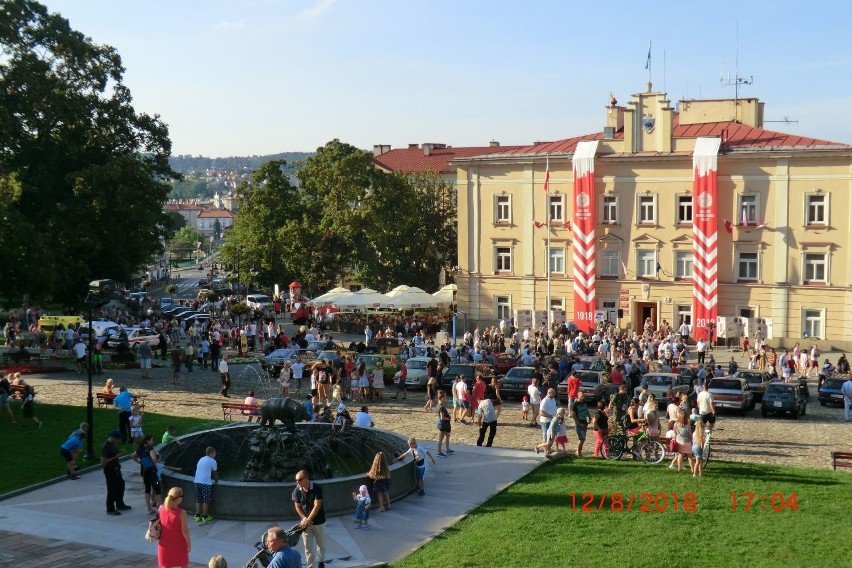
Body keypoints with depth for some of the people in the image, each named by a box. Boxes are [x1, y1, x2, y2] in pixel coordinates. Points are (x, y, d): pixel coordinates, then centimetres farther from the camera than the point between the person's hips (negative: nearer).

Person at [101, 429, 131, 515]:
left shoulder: (113, 444, 7)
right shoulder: (105, 447, -21)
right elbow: (103, 461, -24)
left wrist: (120, 453, 1)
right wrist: (116, 457, -25)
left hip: (116, 469, 10)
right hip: (109, 470, -10)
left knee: (120, 485, 20)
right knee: (112, 490, -2)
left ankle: (120, 505, 35)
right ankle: (110, 509, 9)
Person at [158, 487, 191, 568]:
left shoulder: (161, 509, -10)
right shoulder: (181, 513, -24)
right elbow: (184, 531, -18)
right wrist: (189, 543, -4)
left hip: (165, 544, 4)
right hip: (179, 545, -4)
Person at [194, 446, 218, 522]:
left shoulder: (201, 459, 16)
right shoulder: (213, 461, -2)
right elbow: (215, 473, 7)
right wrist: (216, 480, 29)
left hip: (197, 481, 6)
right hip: (206, 482, -6)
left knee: (198, 500, 12)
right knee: (206, 501, 5)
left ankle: (197, 516, 15)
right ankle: (205, 517, 11)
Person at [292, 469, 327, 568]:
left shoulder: (317, 488, -21)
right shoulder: (297, 491, -11)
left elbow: (317, 506, -22)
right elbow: (298, 507, -2)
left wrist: (307, 520, -25)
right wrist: (304, 518, -16)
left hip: (319, 521, -2)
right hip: (305, 522, 2)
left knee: (321, 544, 15)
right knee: (308, 546, 2)